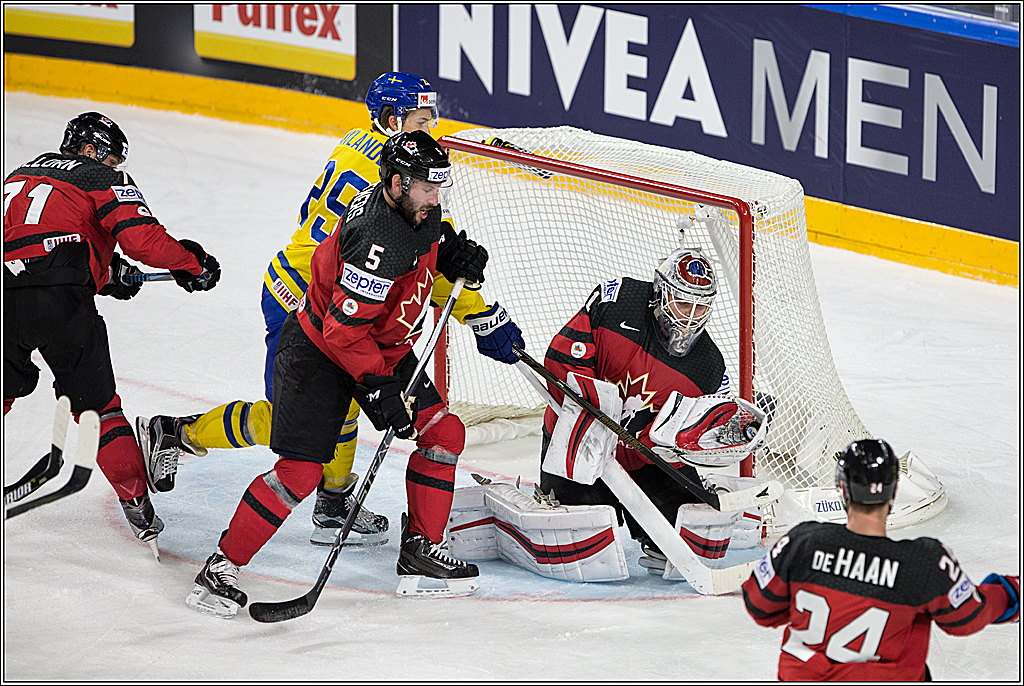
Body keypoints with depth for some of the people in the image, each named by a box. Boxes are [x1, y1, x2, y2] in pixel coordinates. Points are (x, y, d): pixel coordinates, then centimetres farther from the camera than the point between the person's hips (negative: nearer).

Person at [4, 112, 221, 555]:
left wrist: (107, 272, 33)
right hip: (60, 298, -4)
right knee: (97, 405, 9)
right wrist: (192, 264, 13)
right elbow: (143, 239, -1)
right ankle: (137, 505, 8)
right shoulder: (102, 178, 13)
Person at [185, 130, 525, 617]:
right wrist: (379, 389, -28)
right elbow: (344, 329, -30)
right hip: (319, 352, -9)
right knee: (300, 470, -14)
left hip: (384, 350, 9)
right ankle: (222, 567, -4)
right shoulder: (377, 243, -32)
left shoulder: (416, 209, -5)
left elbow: (435, 252, 21)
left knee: (443, 432, 4)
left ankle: (420, 550, 14)